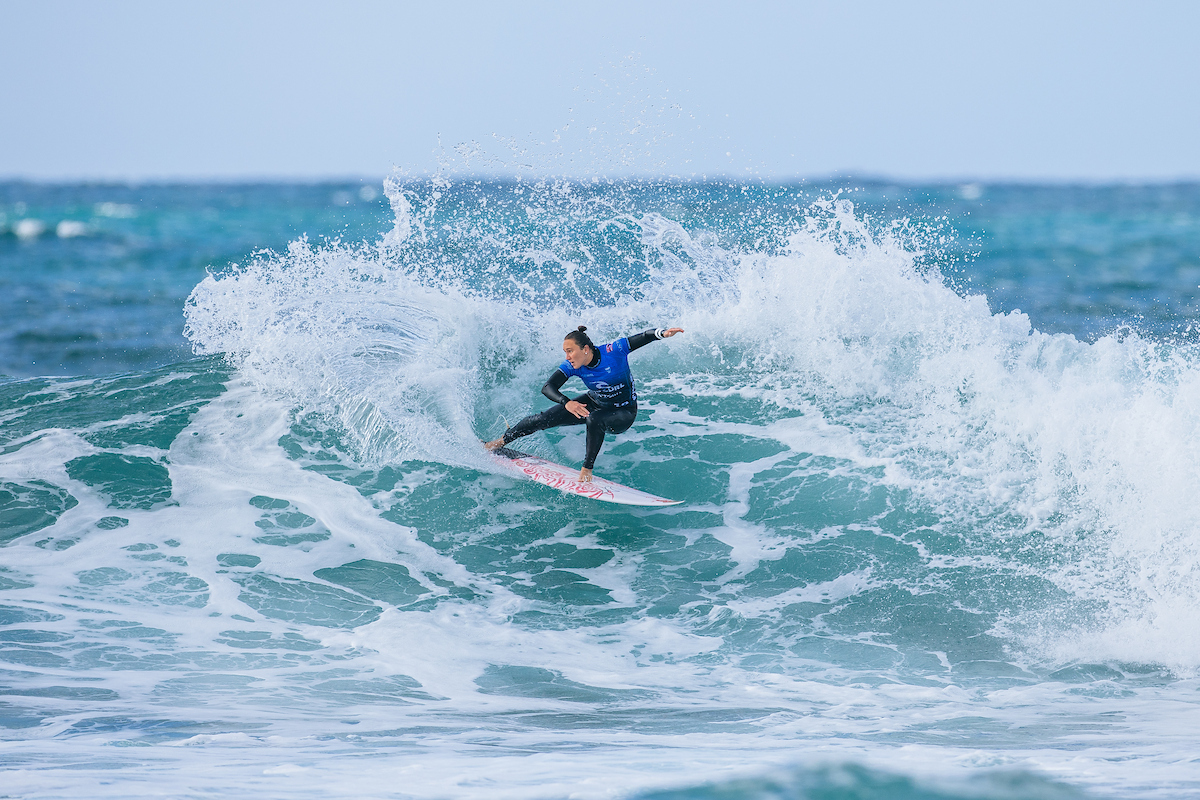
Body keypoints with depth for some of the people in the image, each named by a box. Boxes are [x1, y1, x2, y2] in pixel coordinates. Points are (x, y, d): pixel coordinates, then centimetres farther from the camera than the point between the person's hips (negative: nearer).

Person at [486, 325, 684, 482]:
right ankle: (500, 442, 14)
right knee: (546, 419, -4)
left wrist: (663, 333, -55)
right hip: (595, 403, 4)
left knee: (594, 420, -38)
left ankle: (587, 470, -23)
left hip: (623, 414, -4)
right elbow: (548, 388, -27)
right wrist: (566, 403, -48)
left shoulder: (613, 352, -30)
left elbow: (644, 337, -32)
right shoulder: (572, 366, -20)